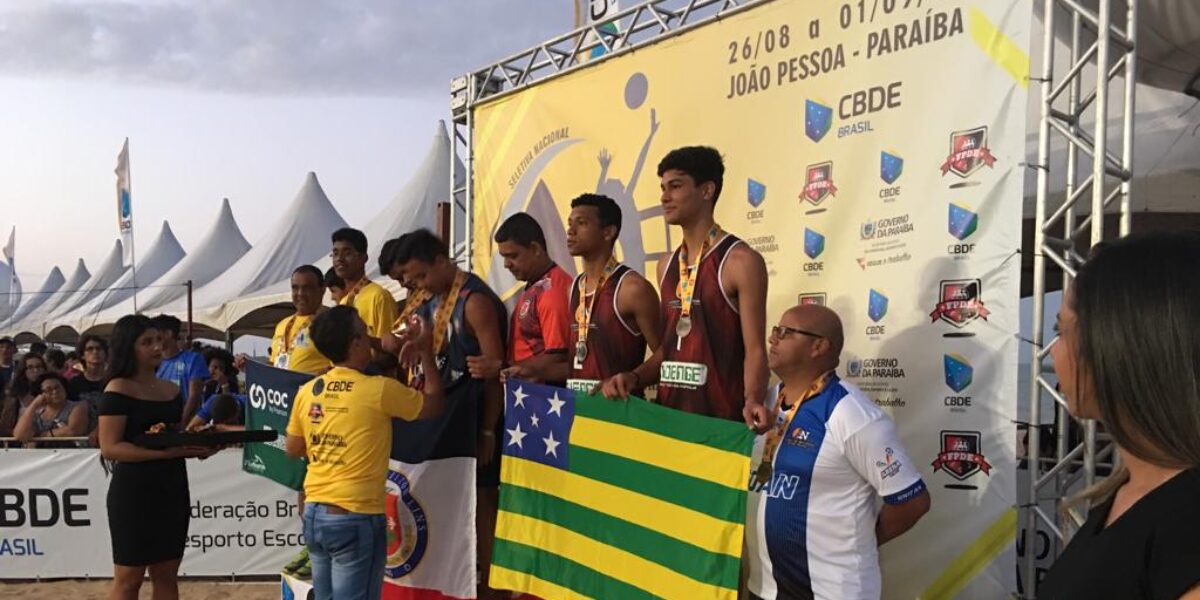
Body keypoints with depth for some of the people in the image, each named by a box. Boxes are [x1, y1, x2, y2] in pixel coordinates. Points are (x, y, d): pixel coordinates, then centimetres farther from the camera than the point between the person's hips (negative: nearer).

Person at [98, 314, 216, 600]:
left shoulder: (172, 389, 11)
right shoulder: (118, 390, -9)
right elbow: (110, 448, -16)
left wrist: (200, 447, -3)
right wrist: (164, 452, -25)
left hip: (173, 488, 7)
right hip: (134, 490, -7)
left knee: (167, 575, 10)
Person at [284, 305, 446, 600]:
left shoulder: (307, 392, 4)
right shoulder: (379, 390, -12)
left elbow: (293, 449, 16)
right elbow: (434, 404, 3)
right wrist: (426, 353, 12)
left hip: (314, 514, 7)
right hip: (355, 519, -6)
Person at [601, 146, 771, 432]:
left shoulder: (741, 261, -8)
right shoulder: (667, 265, 13)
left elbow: (754, 349, -13)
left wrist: (752, 400, -30)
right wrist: (634, 377, 2)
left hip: (720, 416, -6)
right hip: (668, 411, 6)